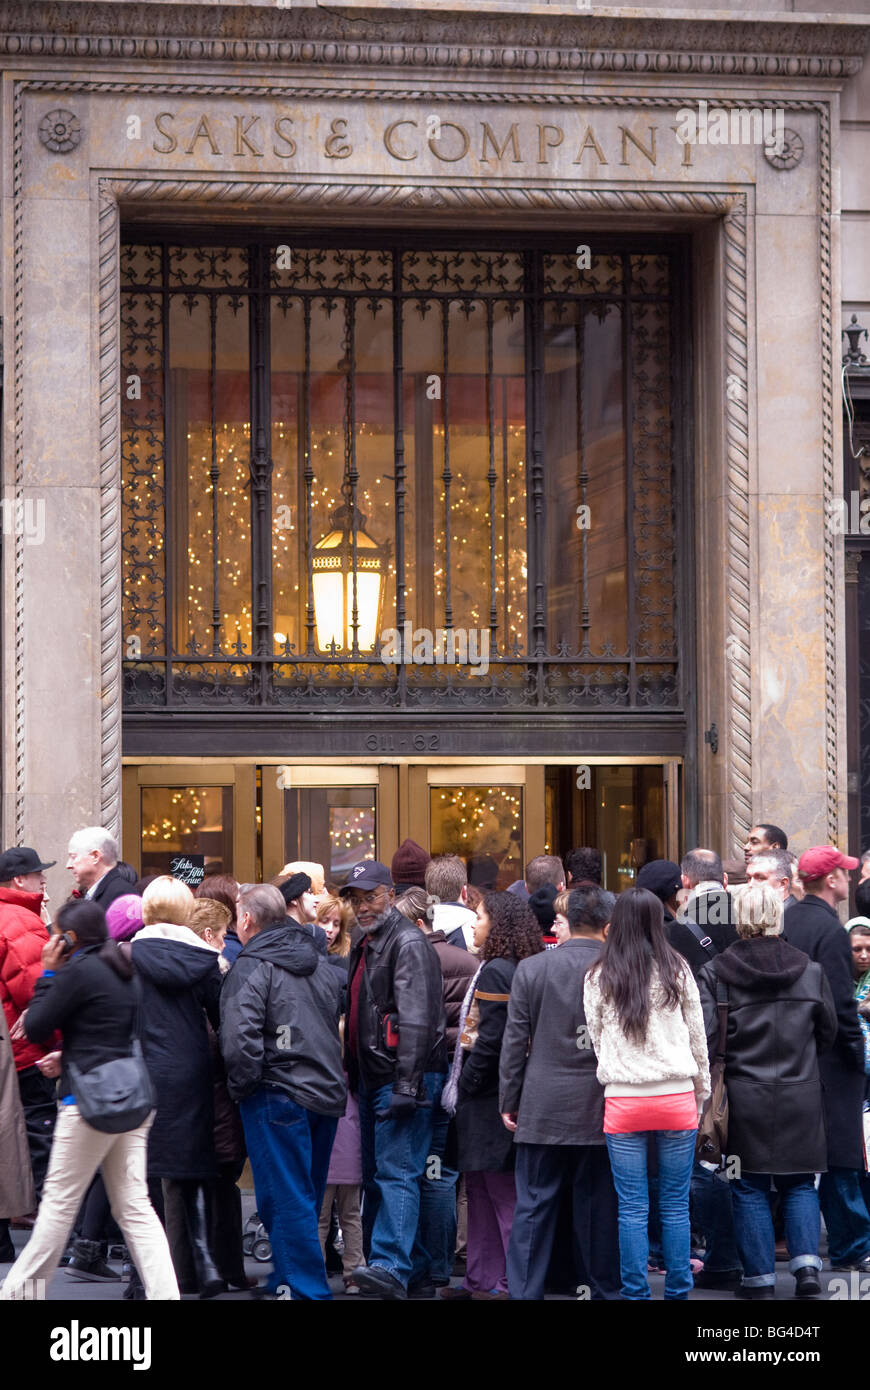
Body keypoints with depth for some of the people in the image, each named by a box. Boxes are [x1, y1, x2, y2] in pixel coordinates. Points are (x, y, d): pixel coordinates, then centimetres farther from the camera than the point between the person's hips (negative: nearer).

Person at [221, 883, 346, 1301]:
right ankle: (286, 1279, 27)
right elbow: (334, 1024, 23)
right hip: (326, 1092, 8)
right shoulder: (320, 963, 14)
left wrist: (242, 1087, -8)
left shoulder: (251, 968, -12)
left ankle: (308, 1289, -3)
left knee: (288, 1200, -3)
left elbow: (240, 1039, -21)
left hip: (278, 1095, -8)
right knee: (305, 1197, 17)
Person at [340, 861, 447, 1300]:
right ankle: (412, 1263, 20)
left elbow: (416, 1021, -20)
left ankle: (391, 1267, -23)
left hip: (403, 1078, -10)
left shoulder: (408, 943, -12)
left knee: (396, 1172, -16)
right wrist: (354, 1075, 20)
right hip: (371, 1079, 10)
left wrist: (406, 1084, -25)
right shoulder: (364, 946, 19)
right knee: (376, 1175, 13)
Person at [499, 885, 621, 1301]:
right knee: (598, 1205, 7)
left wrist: (509, 1102, 8)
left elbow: (515, 1041, 1)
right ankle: (602, 1289, 15)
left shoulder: (531, 969, -2)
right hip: (601, 1110, 0)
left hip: (542, 1109, 0)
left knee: (534, 1206, 4)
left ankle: (525, 1291, 3)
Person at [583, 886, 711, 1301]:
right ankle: (677, 1291, 10)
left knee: (633, 1208, 4)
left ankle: (636, 1294, 5)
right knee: (675, 1204, 8)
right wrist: (702, 1092, 15)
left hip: (624, 1100, 0)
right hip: (676, 1097, 0)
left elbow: (596, 1037, 6)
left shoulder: (599, 976, -1)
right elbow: (697, 1036, 5)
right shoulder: (677, 969, 0)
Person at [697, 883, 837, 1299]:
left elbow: (704, 1036, -13)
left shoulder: (715, 973, -9)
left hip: (745, 1096, -2)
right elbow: (828, 1030, 9)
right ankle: (806, 1264, -1)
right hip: (801, 1096, 2)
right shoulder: (810, 970, -1)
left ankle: (759, 1277, 9)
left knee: (750, 1188, 8)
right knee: (800, 1183, 14)